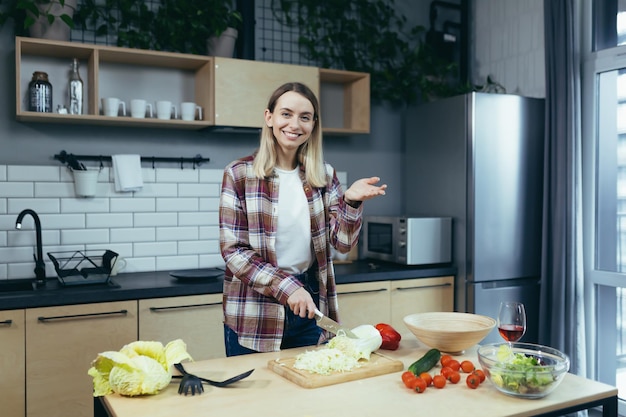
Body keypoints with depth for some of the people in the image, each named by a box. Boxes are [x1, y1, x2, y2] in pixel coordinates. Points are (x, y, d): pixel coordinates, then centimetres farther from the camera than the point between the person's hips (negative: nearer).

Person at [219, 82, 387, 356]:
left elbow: (342, 242, 0)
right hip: (254, 315, -3)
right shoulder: (239, 174, -7)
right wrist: (286, 288, -19)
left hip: (310, 306, 3)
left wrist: (352, 202, -18)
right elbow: (233, 250, -10)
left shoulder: (324, 175, 4)